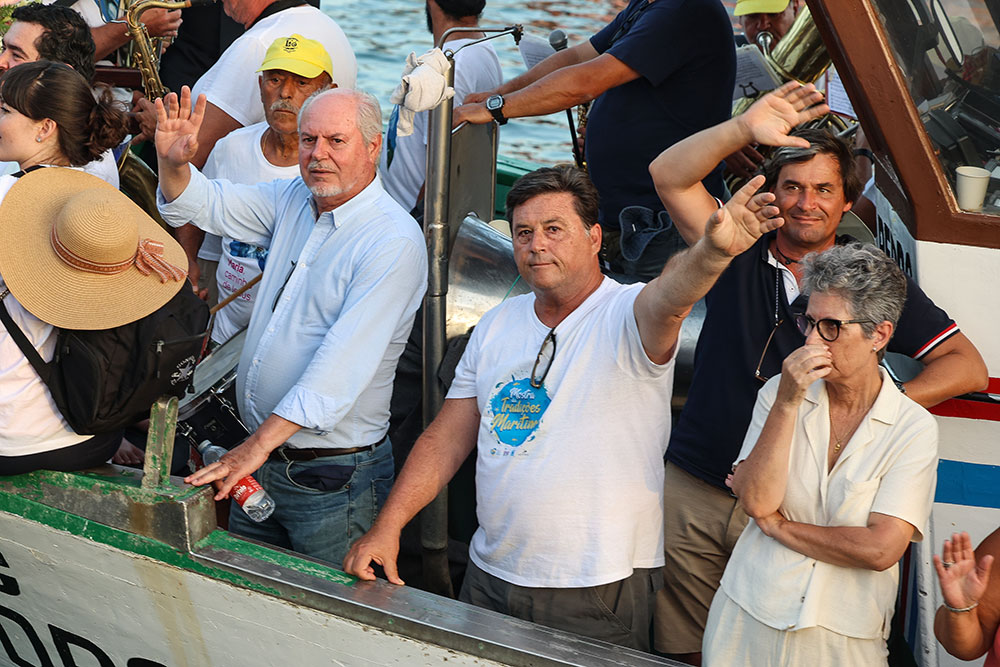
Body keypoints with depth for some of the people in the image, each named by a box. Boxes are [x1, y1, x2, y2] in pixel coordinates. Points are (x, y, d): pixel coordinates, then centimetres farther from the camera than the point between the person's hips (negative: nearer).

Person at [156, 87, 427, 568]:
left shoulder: (395, 242, -18)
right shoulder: (292, 202, 6)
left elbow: (342, 363, -26)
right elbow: (204, 204, 13)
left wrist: (258, 445, -29)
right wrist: (173, 162, -12)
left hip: (331, 478, -7)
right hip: (258, 458, 7)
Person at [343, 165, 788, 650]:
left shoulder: (626, 316, -11)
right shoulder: (497, 325, 7)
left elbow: (667, 300, -36)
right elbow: (447, 438, 9)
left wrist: (714, 251, -57)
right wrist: (387, 527, 1)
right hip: (489, 576, 5)